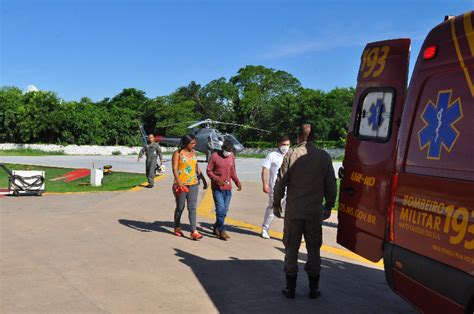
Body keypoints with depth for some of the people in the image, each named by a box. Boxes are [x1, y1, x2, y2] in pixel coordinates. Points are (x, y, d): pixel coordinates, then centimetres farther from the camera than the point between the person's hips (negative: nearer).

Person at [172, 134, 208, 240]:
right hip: (181, 184, -4)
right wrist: (179, 182, -26)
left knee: (192, 207, -2)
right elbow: (174, 169, -14)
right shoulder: (177, 153, -6)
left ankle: (194, 232, -5)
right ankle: (177, 228, 28)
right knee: (180, 207, 8)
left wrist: (203, 180, 22)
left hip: (193, 184, 4)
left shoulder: (193, 153, 11)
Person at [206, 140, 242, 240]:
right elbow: (209, 171, -4)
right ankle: (222, 231, -6)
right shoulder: (214, 156, -7)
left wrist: (237, 182, -2)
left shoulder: (232, 156, 6)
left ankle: (216, 228, 24)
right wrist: (217, 179, -20)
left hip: (228, 188, 5)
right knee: (221, 208, -12)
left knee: (225, 209, 9)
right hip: (217, 188, -5)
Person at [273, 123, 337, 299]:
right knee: (314, 249, 12)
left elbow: (281, 182, -5)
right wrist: (329, 206, 15)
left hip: (293, 211, -1)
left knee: (291, 248, 9)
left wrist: (276, 204, 7)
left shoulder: (291, 155, -6)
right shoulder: (324, 157, -1)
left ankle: (290, 288, 14)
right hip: (315, 212, 1)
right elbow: (331, 185, 3)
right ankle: (314, 288, 19)